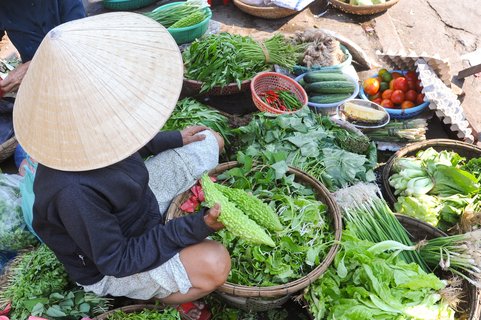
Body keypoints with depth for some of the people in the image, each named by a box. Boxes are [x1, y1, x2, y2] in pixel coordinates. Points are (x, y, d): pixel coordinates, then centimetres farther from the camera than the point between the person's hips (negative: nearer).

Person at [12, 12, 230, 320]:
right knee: (213, 263, -32)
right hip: (111, 268, -7)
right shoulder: (73, 192, -42)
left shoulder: (87, 134, -20)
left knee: (210, 142, 4)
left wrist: (174, 139, 10)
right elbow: (117, 261, -29)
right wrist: (192, 228, -31)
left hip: (141, 199, 7)